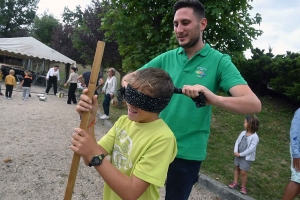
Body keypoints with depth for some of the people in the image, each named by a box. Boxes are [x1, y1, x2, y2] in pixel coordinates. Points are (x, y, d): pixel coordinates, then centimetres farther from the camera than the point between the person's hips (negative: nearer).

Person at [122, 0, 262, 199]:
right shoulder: (166, 58, 0)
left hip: (187, 151, -3)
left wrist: (215, 99, -40)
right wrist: (127, 83, -22)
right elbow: (130, 77, 3)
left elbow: (254, 104, -20)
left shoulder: (219, 61, -10)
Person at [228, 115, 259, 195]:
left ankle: (243, 187, 16)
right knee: (237, 168, 16)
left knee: (243, 172, -3)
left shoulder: (255, 137, -19)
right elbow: (237, 142, 2)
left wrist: (241, 154, -19)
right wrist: (235, 151, -12)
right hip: (238, 155, 6)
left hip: (246, 157, -6)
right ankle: (235, 183, 31)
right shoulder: (243, 133, 0)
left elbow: (251, 149, -22)